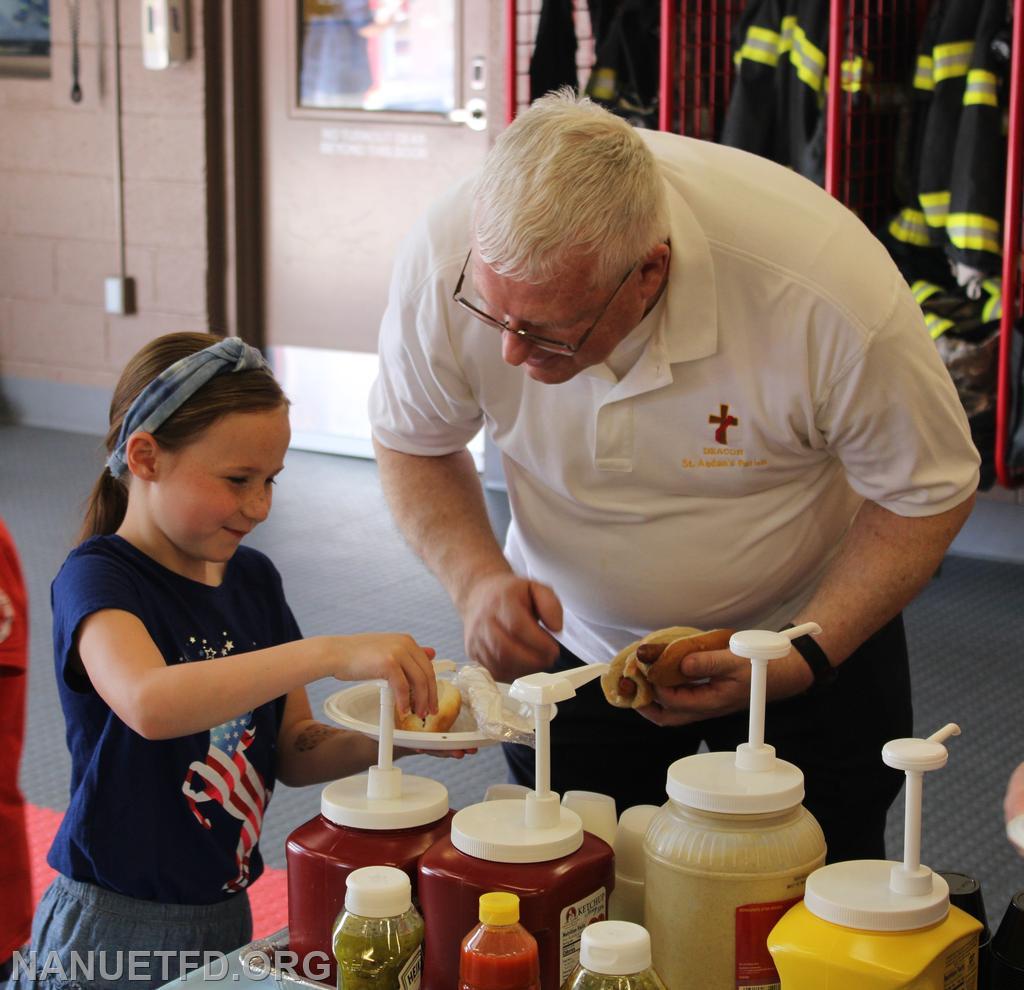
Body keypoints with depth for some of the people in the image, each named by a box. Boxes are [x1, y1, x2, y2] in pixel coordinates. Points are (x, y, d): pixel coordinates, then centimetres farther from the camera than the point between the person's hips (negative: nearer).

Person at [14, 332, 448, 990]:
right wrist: (331, 653, -41)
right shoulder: (98, 578, -15)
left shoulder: (254, 579, 5)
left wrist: (385, 738, -11)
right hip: (114, 932, -6)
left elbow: (293, 753, 8)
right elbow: (150, 704, -36)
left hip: (225, 915, 6)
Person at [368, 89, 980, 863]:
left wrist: (801, 660, -27)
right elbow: (412, 445, -6)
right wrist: (477, 578, -24)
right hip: (573, 637, 2)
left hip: (808, 631, -1)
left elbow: (928, 493, -17)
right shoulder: (444, 262, -26)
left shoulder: (829, 293, -34)